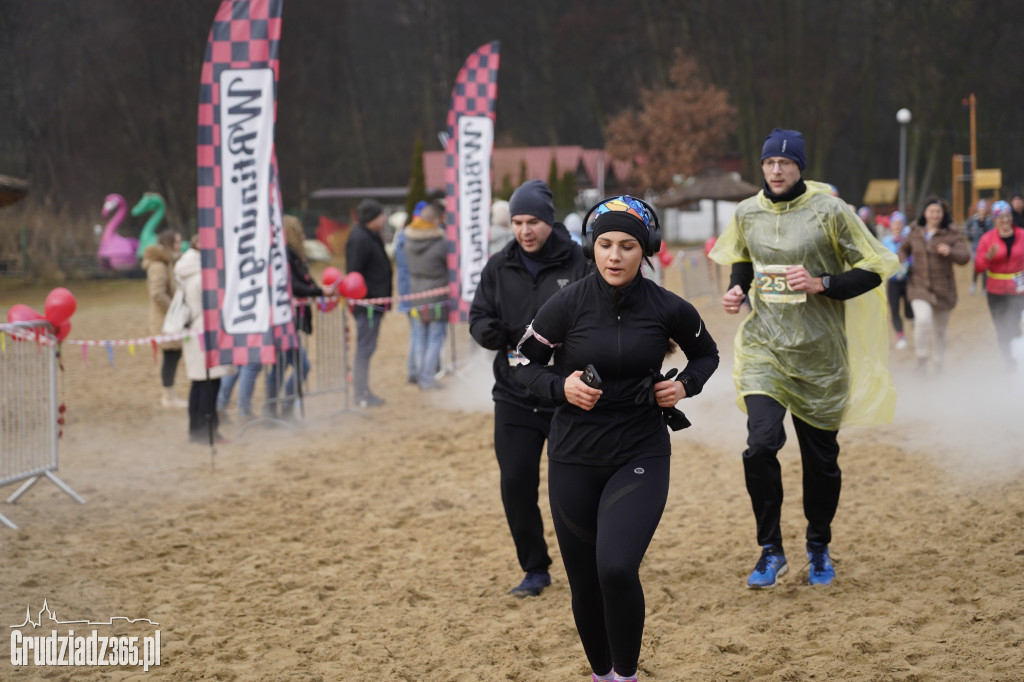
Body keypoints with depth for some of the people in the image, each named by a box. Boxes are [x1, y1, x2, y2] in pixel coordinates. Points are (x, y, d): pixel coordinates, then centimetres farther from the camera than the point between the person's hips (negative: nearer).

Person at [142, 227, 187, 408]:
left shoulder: (169, 263, 16)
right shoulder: (158, 266, -17)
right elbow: (158, 294, -25)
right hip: (165, 319, -10)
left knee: (175, 354, 12)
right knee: (171, 355, -6)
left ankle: (169, 394, 21)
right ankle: (169, 396, 2)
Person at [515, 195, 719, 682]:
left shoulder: (667, 309, -7)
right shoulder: (567, 304, -9)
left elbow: (706, 354, 13)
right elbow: (525, 362, 3)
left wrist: (684, 385, -6)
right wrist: (561, 386, -15)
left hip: (640, 458, -1)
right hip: (574, 459, 1)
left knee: (617, 569, -20)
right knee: (584, 582, 8)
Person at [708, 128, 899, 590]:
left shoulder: (830, 211, -7)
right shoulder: (747, 213, 4)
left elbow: (872, 270, -5)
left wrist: (821, 284, -19)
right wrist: (737, 289, 1)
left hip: (819, 352, -1)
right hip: (763, 346, 1)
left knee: (821, 456, 7)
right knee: (761, 444, -16)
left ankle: (819, 547, 30)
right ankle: (771, 551, -1)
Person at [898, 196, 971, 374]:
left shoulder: (952, 234, -2)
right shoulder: (915, 233, 6)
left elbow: (964, 257, -13)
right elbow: (904, 249, 26)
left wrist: (950, 252, -33)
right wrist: (903, 264, 6)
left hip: (943, 289, 0)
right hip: (919, 285, 0)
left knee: (940, 330, 11)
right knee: (923, 319, -26)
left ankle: (939, 366, 30)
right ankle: (921, 361, -16)